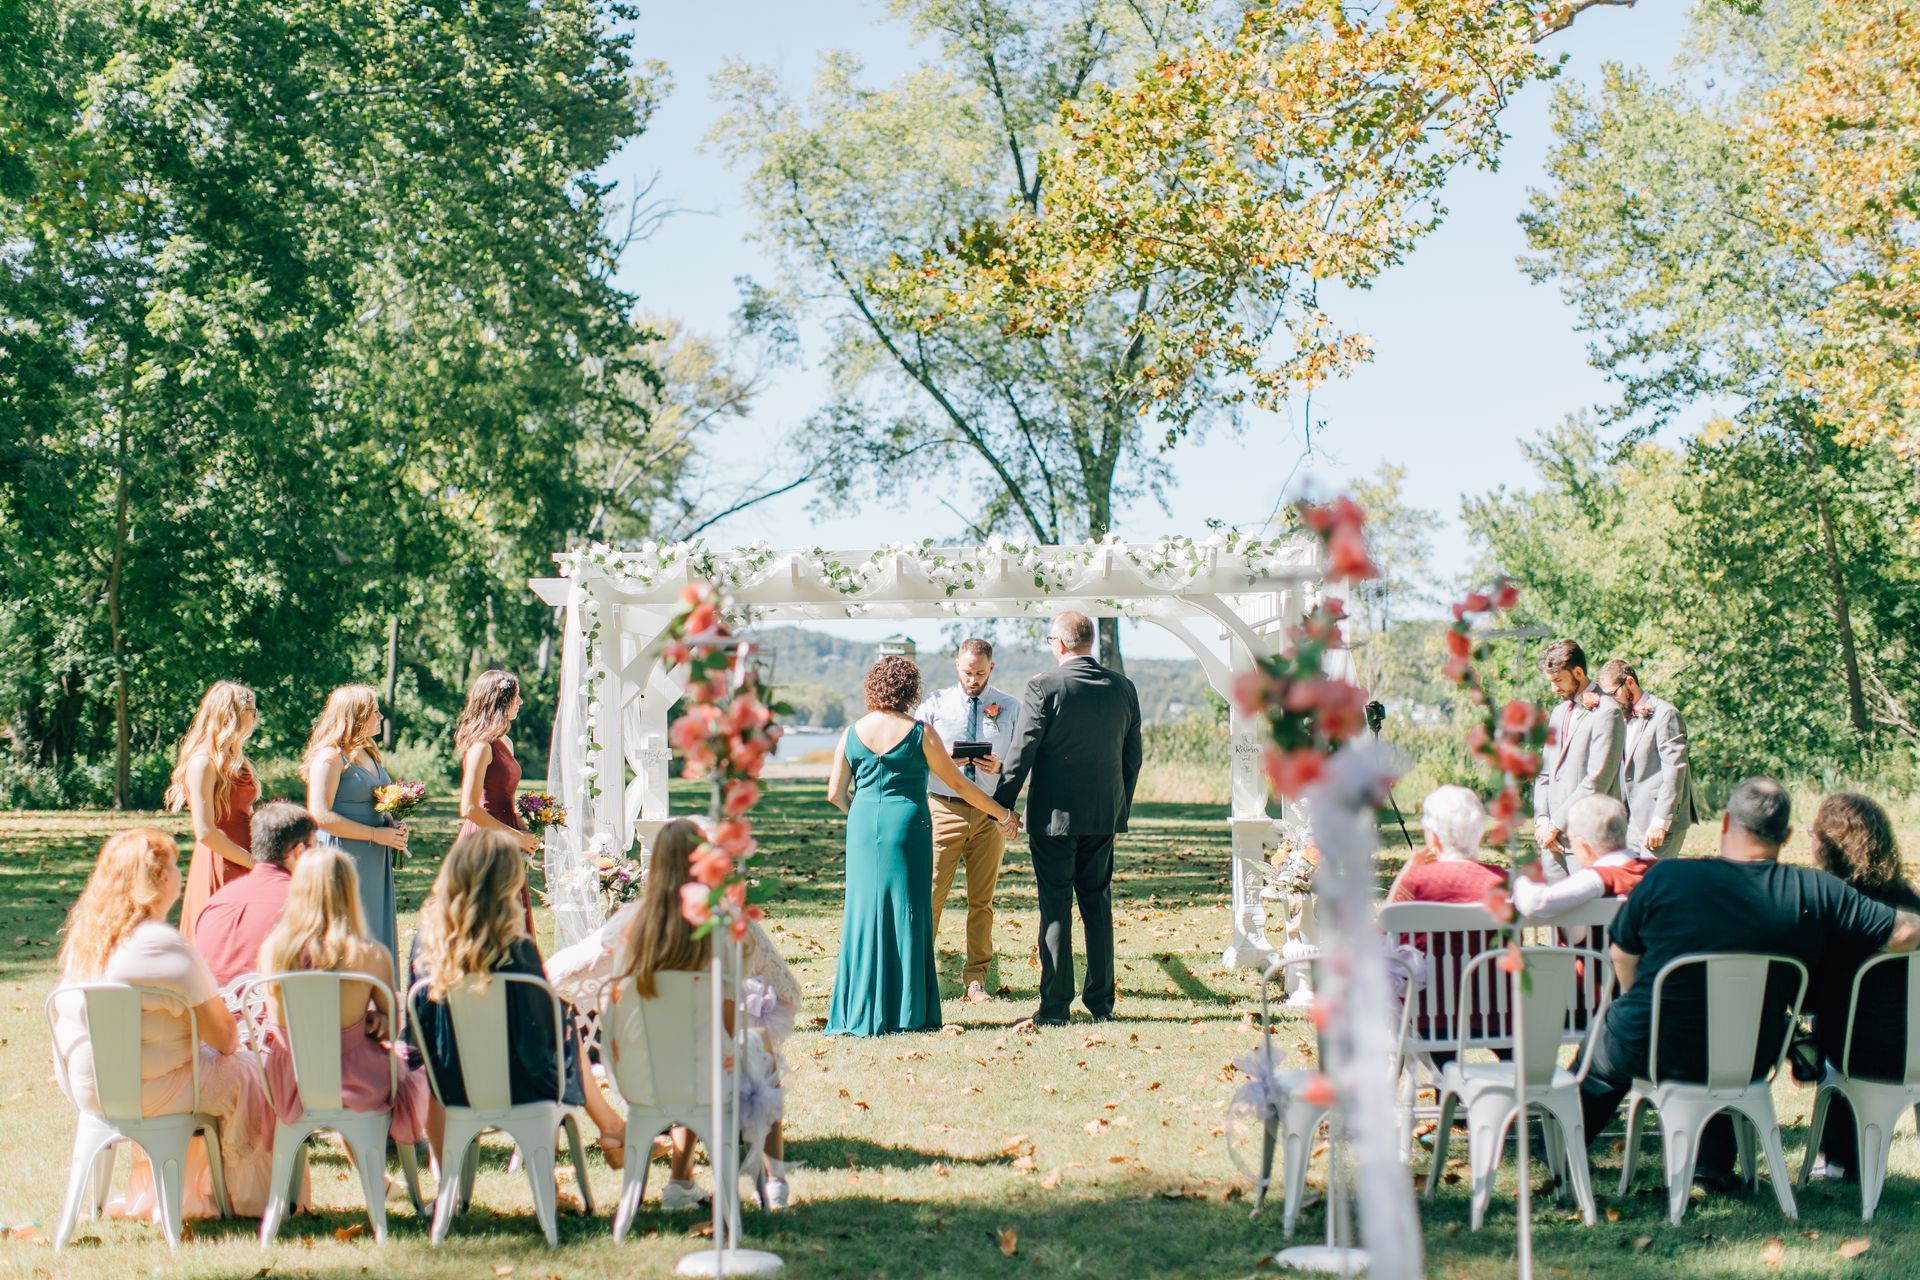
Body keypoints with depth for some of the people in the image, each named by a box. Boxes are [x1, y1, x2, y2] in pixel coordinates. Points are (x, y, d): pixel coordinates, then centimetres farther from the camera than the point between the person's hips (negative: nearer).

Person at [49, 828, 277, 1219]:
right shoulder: (164, 945, -22)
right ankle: (253, 1200, 24)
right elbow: (223, 1033, -17)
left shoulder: (83, 934, 3)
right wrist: (231, 1040, 9)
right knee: (241, 1071, 11)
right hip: (143, 1090, -8)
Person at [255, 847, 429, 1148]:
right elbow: (391, 1030, -8)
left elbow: (276, 1020, 3)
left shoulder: (272, 948, -11)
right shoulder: (371, 955, -19)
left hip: (285, 1087, 3)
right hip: (356, 1082, -3)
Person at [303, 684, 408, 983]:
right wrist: (375, 834, -17)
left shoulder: (369, 753, 17)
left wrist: (394, 828, 8)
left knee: (377, 936, 8)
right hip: (344, 859, -9)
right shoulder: (330, 756, -11)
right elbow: (320, 815, -19)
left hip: (374, 861, 9)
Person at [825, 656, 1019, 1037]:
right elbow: (959, 784, 1)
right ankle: (907, 1013, 5)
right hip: (907, 826, -3)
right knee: (906, 913, 3)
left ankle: (859, 1014, 8)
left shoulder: (852, 733, 5)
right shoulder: (919, 734, -4)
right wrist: (1002, 813, 12)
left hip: (863, 826, 3)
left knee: (863, 911, 7)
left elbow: (835, 793, 8)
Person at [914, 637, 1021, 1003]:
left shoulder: (1009, 707, 8)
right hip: (944, 809, -1)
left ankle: (976, 977, 13)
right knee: (931, 893, -7)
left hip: (990, 812, 1)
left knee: (982, 900, 6)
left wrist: (1000, 767, -14)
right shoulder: (933, 705, 6)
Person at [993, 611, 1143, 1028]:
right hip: (1104, 815, 4)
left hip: (1054, 815, -4)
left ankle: (1055, 1005, 0)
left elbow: (1021, 752, -11)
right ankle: (1101, 1000, 15)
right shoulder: (1123, 688, 3)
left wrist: (1002, 804, -3)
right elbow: (1132, 757, 9)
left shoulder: (1044, 688, -12)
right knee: (1098, 904, 13)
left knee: (1055, 907, 0)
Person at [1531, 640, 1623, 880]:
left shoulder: (1605, 712, -8)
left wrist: (1556, 823, -12)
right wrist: (1541, 818, 4)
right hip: (1553, 835, 8)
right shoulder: (1558, 713, 20)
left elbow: (1597, 781, -14)